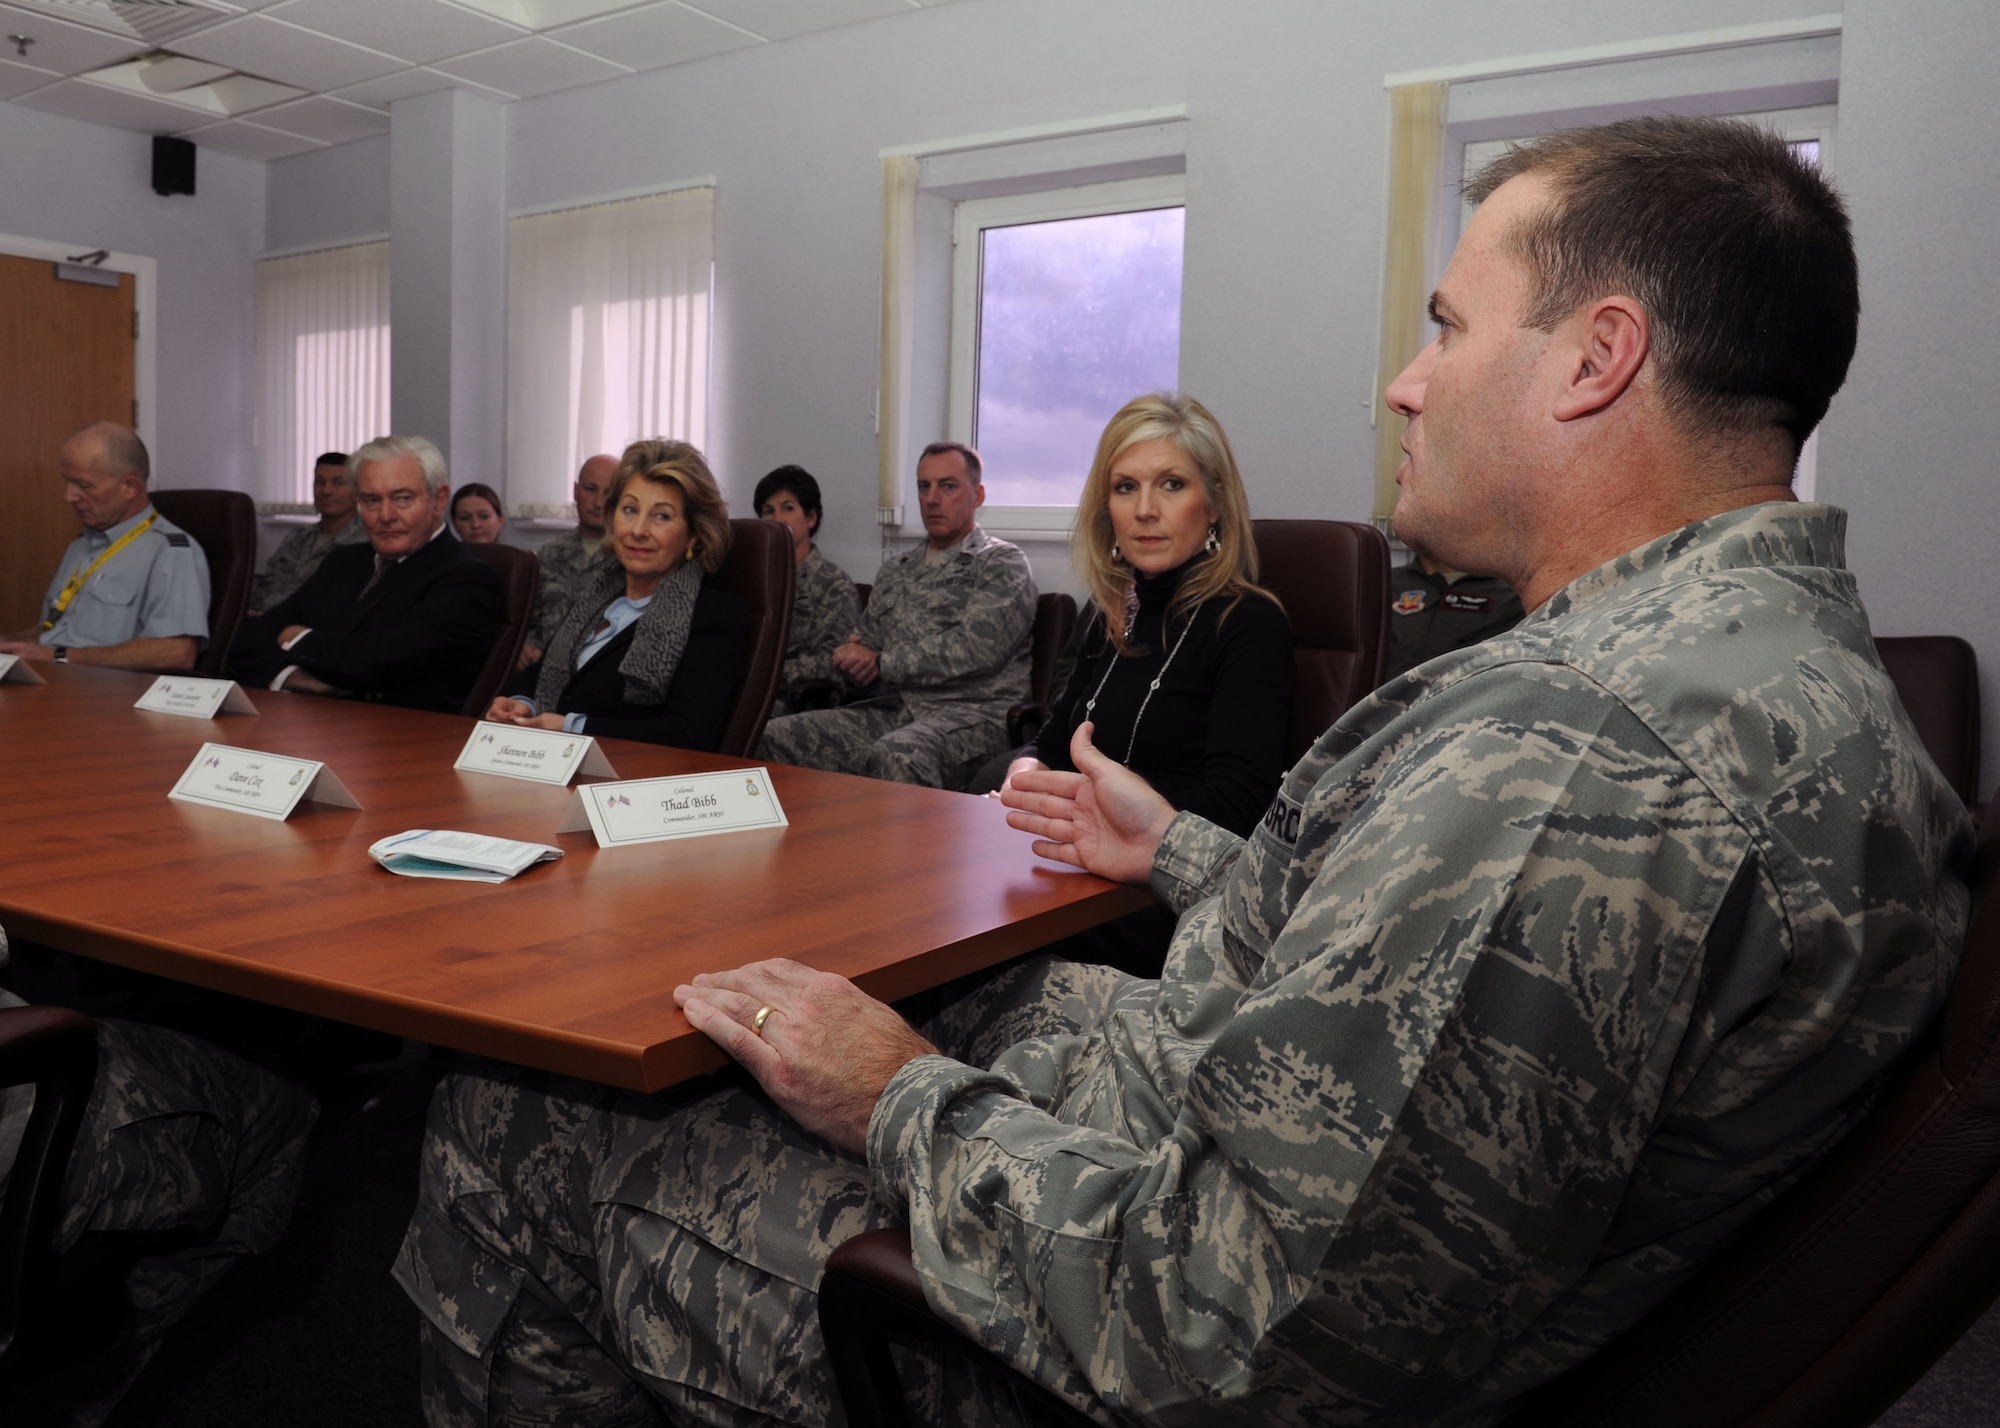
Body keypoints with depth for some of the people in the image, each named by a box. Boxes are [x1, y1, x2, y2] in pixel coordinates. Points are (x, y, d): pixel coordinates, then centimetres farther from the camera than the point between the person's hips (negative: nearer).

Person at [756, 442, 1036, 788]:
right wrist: (851, 662, -2)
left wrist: (883, 663, -7)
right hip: (892, 710, 6)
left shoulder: (1002, 564, 3)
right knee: (774, 736, -14)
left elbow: (976, 647, -12)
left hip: (972, 712, -6)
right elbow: (865, 648, 25)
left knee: (895, 757, -40)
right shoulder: (896, 572, 24)